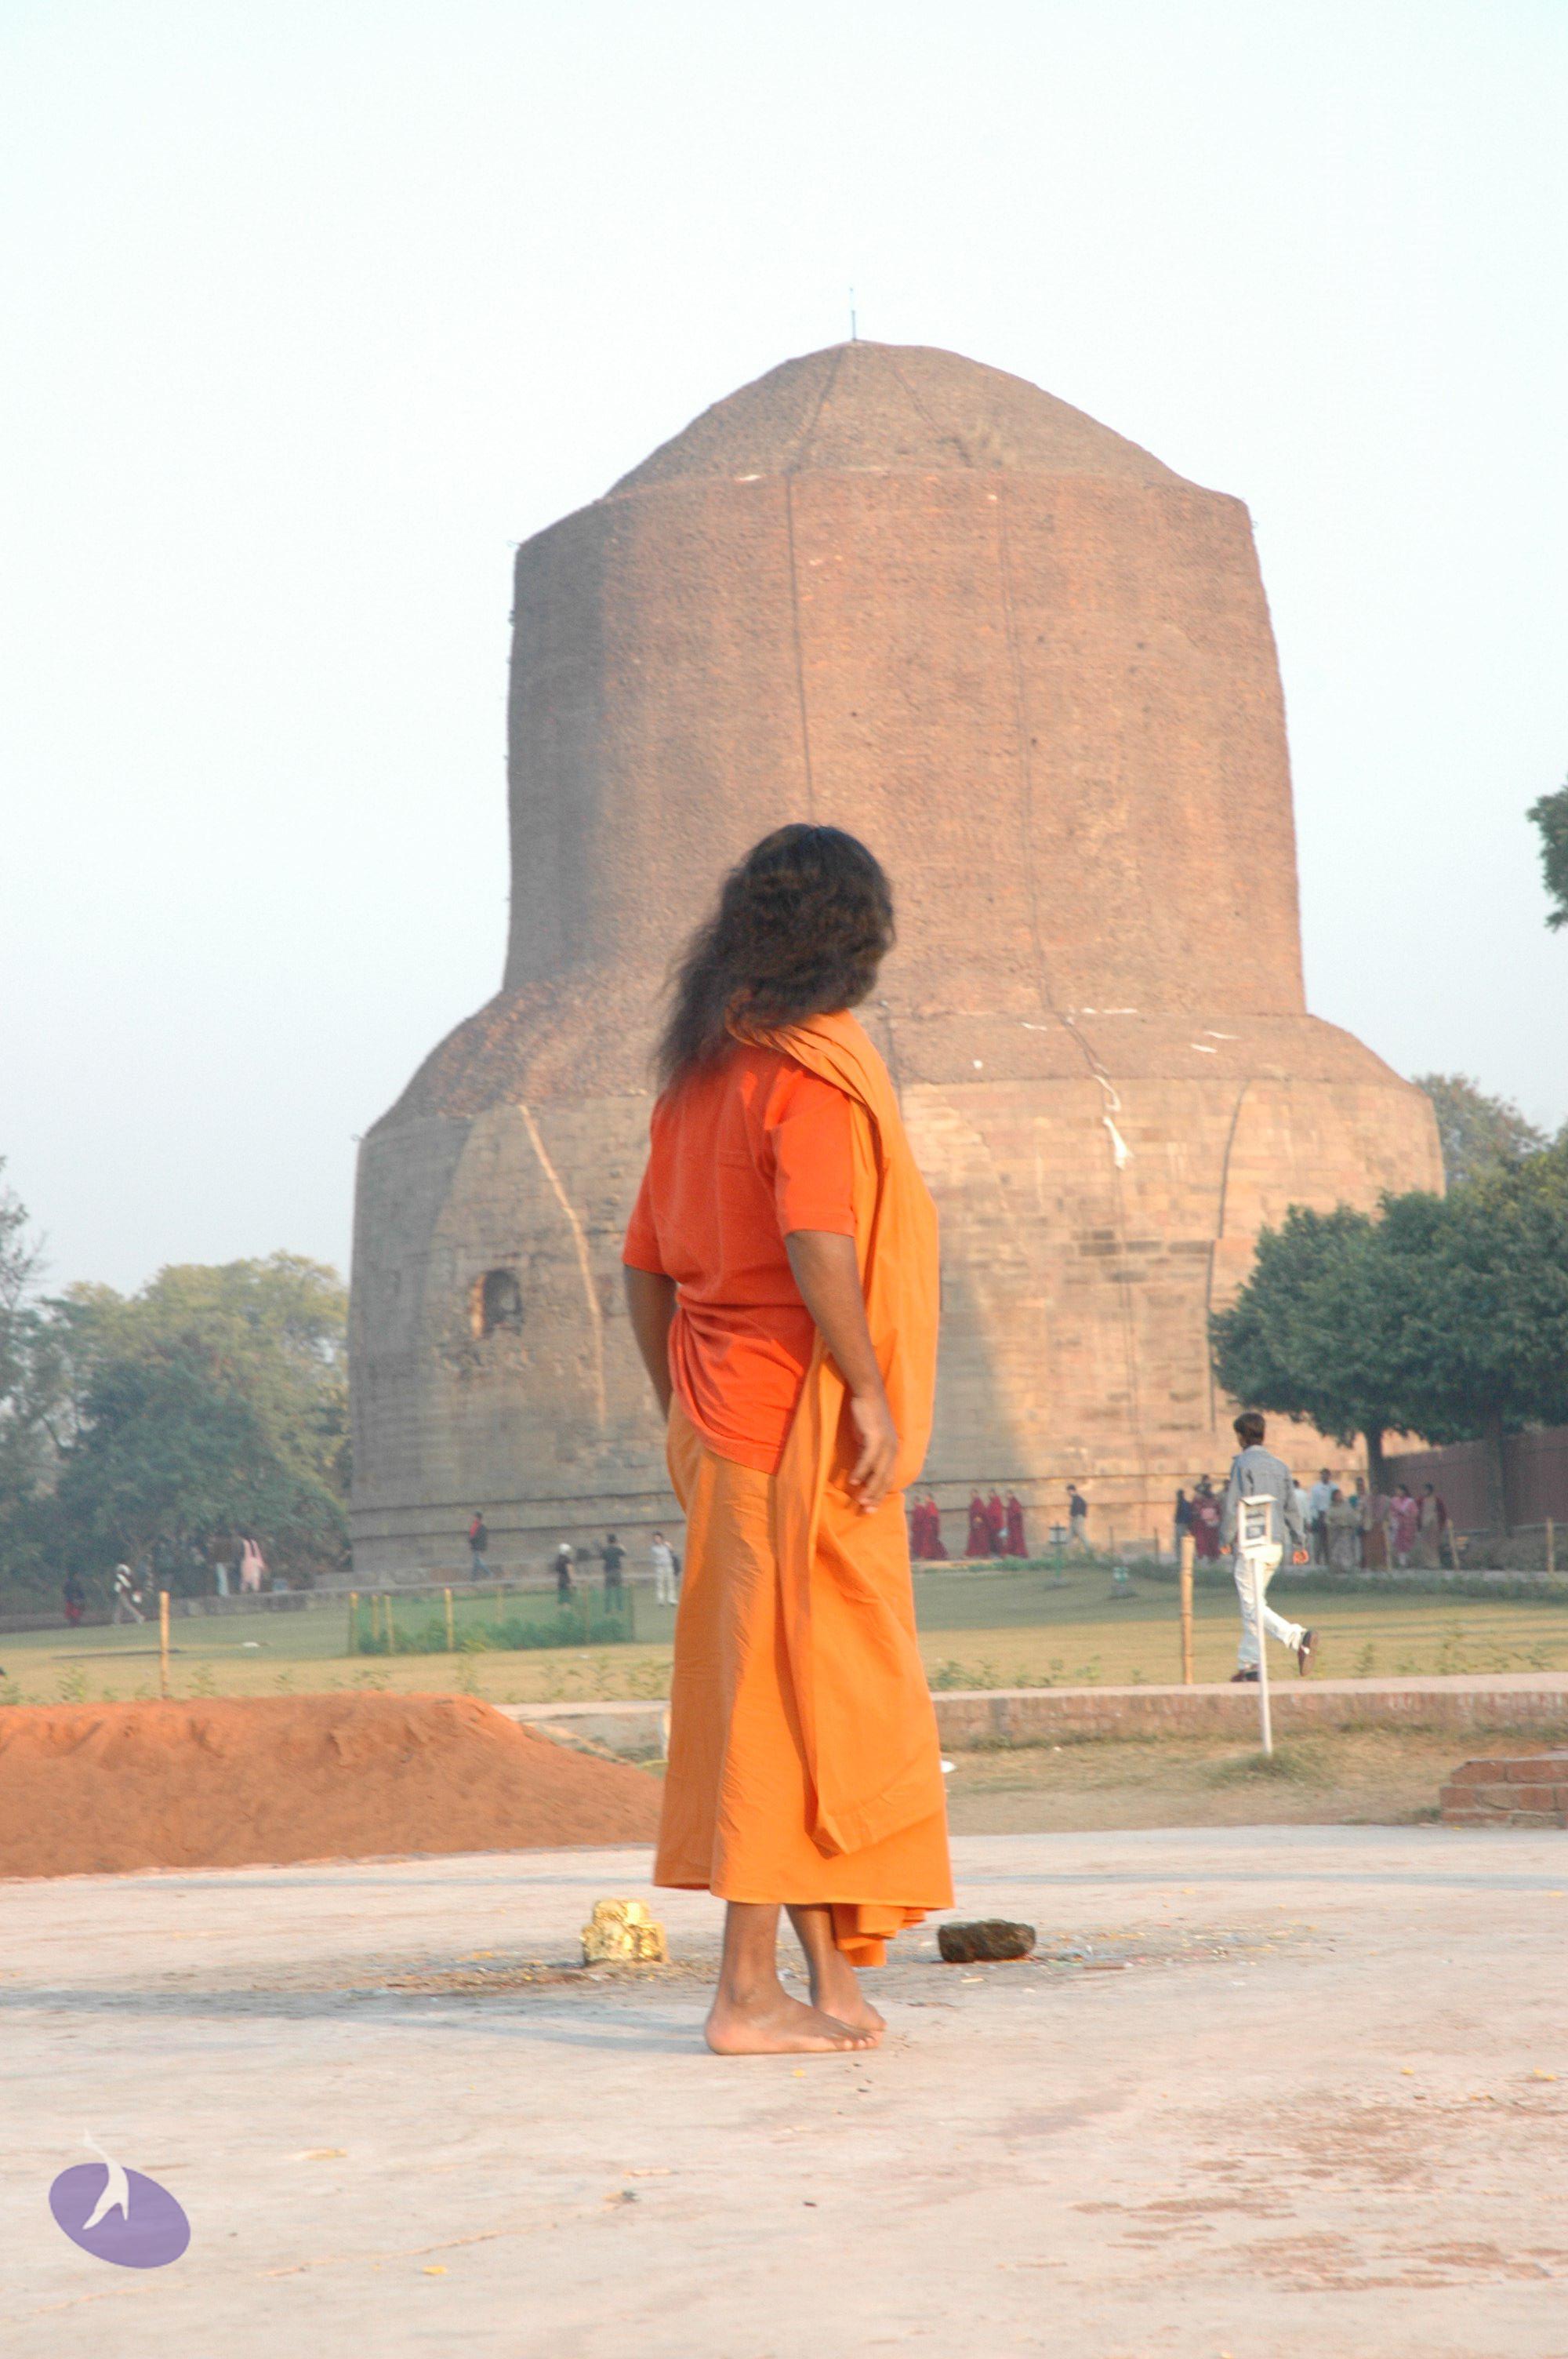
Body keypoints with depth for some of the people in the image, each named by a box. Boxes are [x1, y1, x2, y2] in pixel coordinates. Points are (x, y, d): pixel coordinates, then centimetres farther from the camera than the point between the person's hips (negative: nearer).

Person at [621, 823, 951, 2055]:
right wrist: (873, 1392, -18)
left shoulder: (701, 1074, 14)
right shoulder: (816, 1068, -11)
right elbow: (816, 1242, -25)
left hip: (724, 1412, 9)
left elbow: (645, 1265, 17)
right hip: (802, 1415, -9)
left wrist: (683, 1415, 21)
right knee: (799, 1691, -5)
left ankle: (835, 1979, 18)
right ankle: (750, 1990, -4)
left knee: (778, 1691, 12)